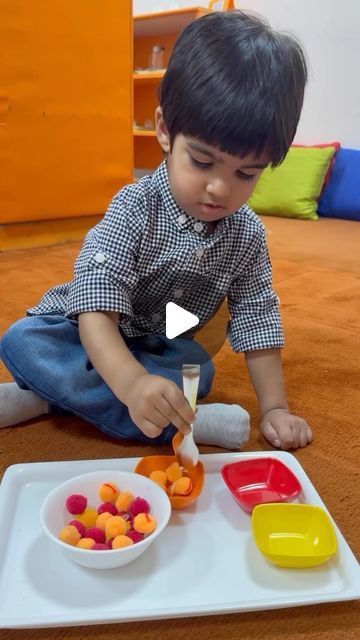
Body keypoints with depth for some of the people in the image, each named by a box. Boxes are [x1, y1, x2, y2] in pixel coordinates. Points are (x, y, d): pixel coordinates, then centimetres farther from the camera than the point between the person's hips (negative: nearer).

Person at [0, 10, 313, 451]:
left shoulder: (248, 235, -12)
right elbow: (98, 311, -34)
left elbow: (257, 321, -6)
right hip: (93, 340, -2)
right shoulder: (134, 210, -24)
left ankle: (43, 397, -21)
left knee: (199, 369, -28)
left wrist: (274, 408, -12)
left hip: (162, 348, 3)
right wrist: (133, 382, -52)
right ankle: (191, 422, -34)